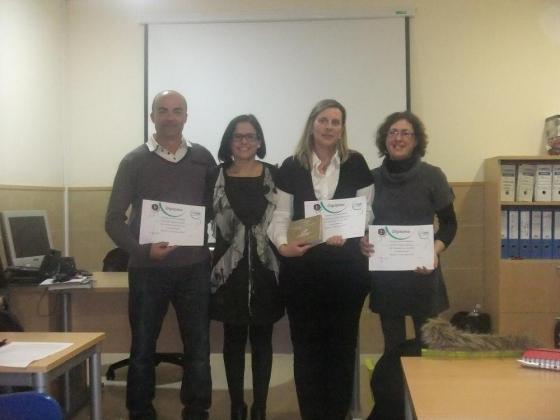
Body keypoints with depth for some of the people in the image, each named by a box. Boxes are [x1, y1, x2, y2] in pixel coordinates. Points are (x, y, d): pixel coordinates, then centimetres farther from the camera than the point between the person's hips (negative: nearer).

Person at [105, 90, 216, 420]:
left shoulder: (203, 158, 5)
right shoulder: (134, 161, 0)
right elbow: (114, 219, -3)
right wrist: (141, 249, -18)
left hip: (195, 268, 1)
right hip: (148, 270, -1)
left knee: (199, 348, 7)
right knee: (143, 348, 9)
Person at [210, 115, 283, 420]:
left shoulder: (275, 175, 2)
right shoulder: (216, 176, 2)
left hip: (265, 270, 0)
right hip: (230, 271, 0)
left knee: (262, 340, 9)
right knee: (234, 340, 9)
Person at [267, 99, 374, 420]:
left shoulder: (356, 164, 3)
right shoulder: (291, 167, 3)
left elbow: (366, 212, 1)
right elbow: (281, 216, 1)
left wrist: (344, 234, -17)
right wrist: (283, 244, -19)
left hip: (346, 268, 0)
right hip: (302, 268, 0)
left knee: (342, 343, 10)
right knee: (307, 345, 7)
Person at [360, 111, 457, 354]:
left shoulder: (432, 176, -4)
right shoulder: (373, 178, 4)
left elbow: (449, 223, 1)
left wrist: (435, 251, -16)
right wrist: (362, 241, -10)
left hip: (421, 273, -2)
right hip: (384, 273, 2)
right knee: (392, 345, 11)